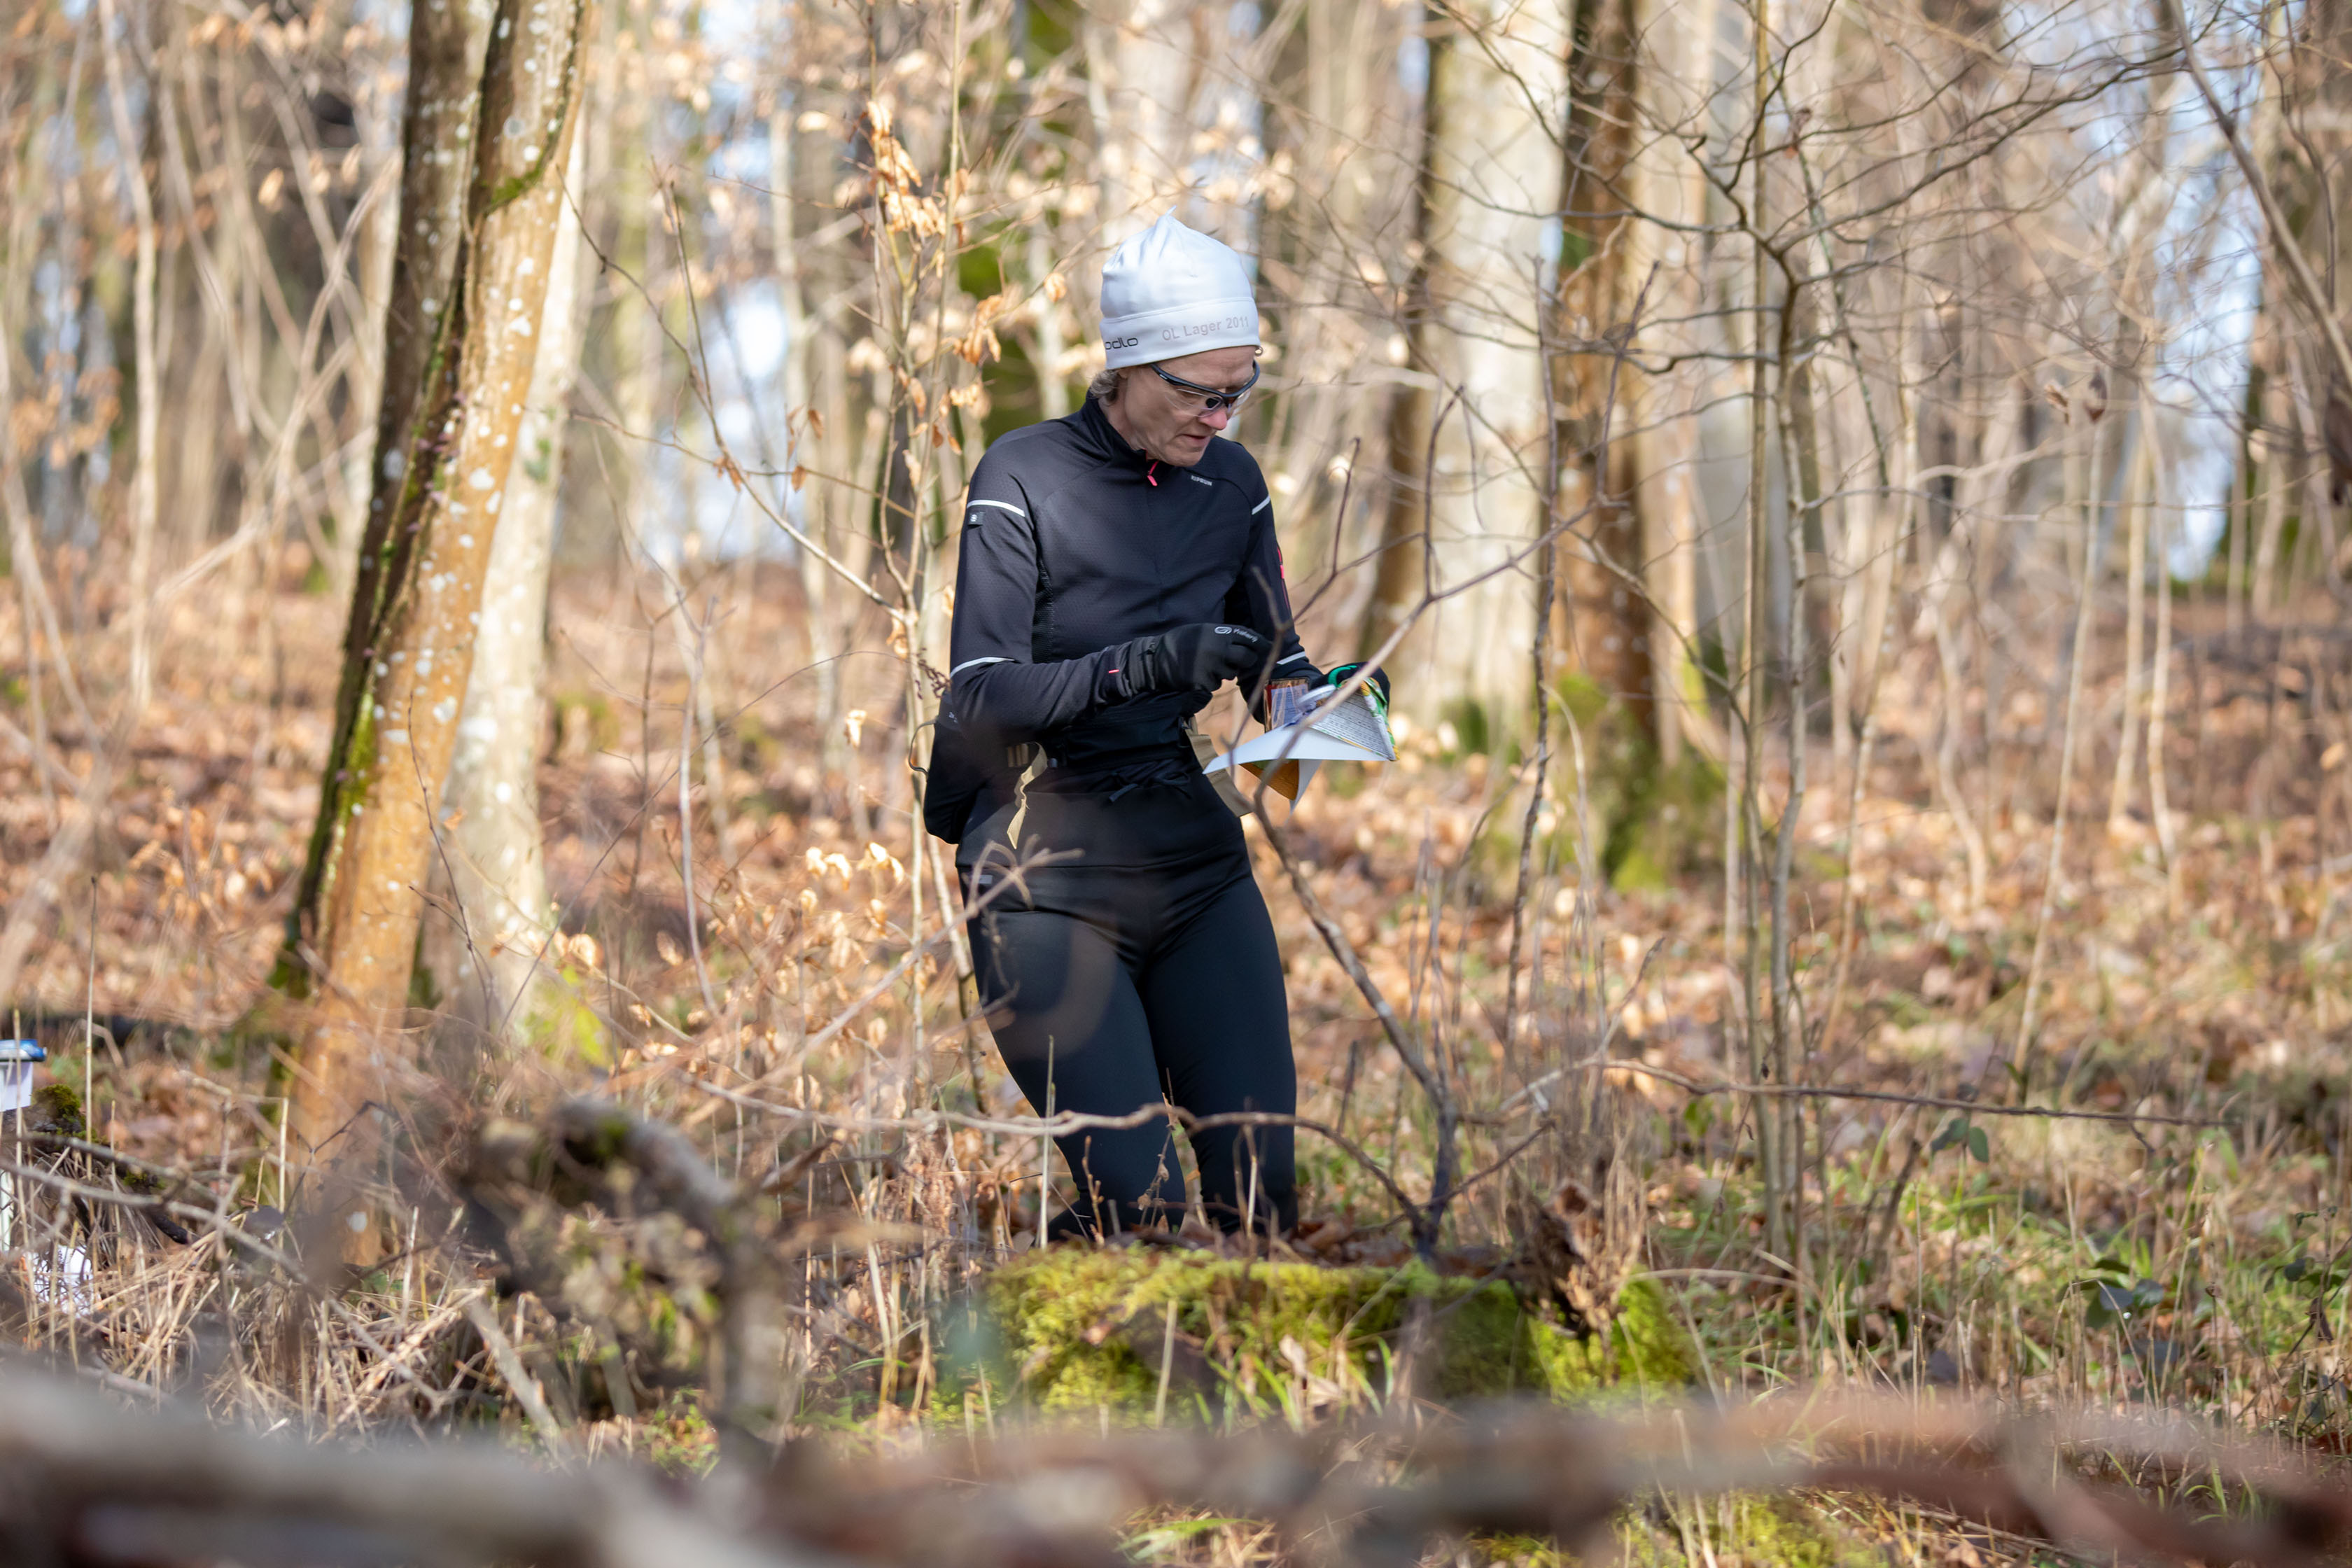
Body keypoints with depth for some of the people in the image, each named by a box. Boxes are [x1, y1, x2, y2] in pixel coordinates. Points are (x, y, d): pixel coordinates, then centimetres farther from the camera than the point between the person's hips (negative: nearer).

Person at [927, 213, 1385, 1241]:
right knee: (1141, 1205, -14)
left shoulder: (1231, 482, 8)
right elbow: (979, 695, -16)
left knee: (1264, 1192, -6)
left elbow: (1272, 660, 12)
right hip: (1045, 868, -5)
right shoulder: (1025, 480, -8)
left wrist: (1328, 692, -12)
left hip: (1191, 847, 5)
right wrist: (1149, 663, -29)